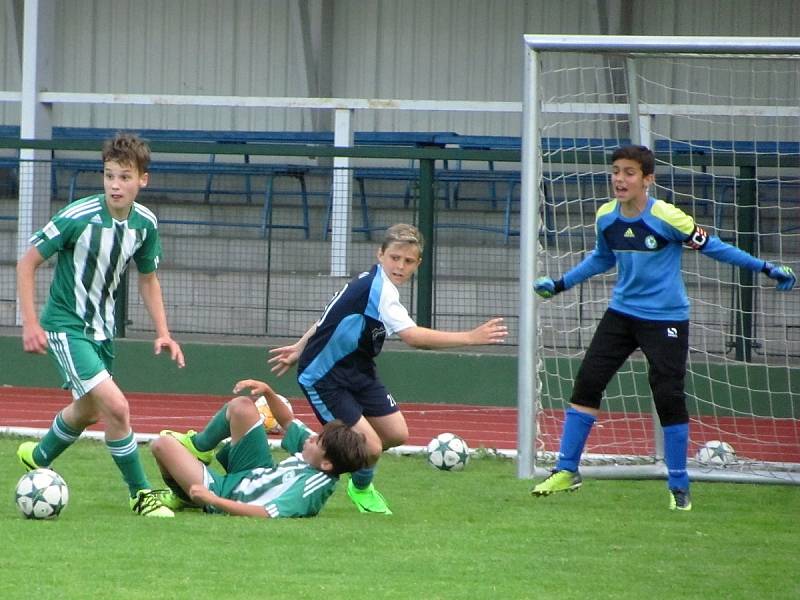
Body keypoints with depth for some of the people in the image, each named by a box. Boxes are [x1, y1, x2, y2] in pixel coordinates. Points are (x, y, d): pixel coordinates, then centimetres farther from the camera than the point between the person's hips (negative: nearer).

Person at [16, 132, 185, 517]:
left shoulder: (145, 223, -6)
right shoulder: (78, 217, -23)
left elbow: (148, 278, 11)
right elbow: (27, 263, -15)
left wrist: (163, 333, 3)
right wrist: (31, 324, -19)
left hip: (102, 326, 7)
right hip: (65, 326, -7)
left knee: (88, 410, 26)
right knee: (116, 406, -20)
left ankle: (39, 457, 53)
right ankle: (141, 494, -6)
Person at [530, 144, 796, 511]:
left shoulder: (667, 218, -19)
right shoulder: (606, 217, -2)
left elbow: (711, 246, -8)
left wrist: (765, 268, -9)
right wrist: (560, 284, 19)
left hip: (665, 319, -5)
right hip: (622, 313, 5)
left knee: (669, 397, -7)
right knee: (587, 383, -1)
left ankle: (679, 486, 7)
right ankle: (566, 471, 9)